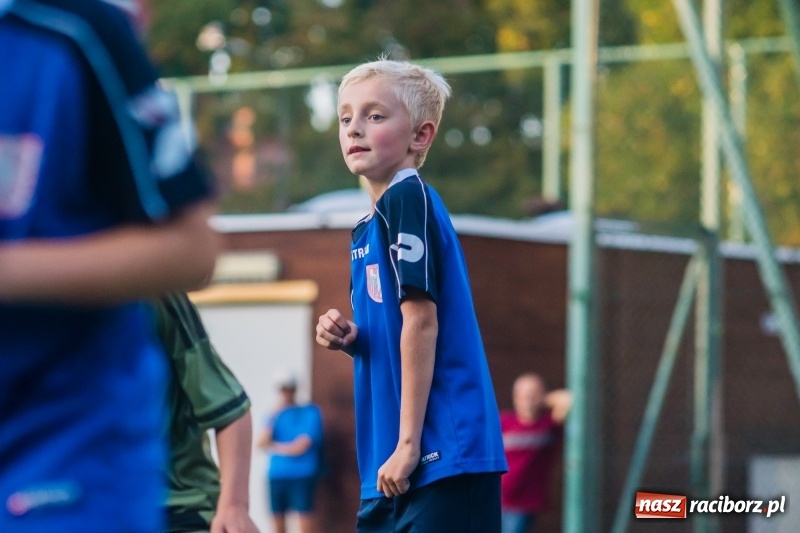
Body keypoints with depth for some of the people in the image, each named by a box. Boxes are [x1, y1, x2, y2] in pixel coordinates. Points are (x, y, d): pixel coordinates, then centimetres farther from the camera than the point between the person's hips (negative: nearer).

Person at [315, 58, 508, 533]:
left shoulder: (408, 199, -9)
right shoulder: (368, 225, 18)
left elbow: (421, 321, -15)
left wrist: (408, 443, -16)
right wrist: (351, 339, 2)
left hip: (442, 454, -10)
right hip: (390, 459, 10)